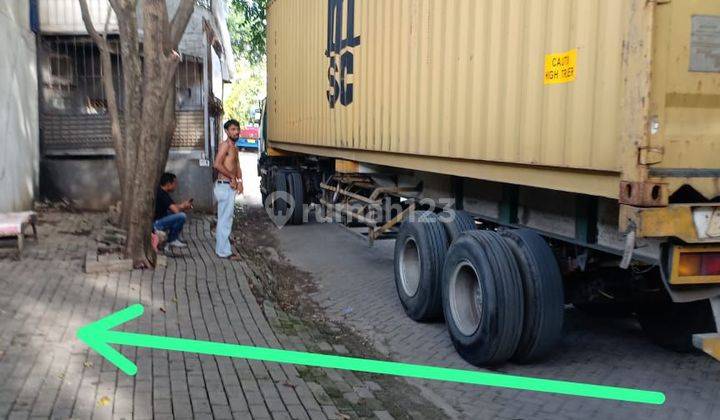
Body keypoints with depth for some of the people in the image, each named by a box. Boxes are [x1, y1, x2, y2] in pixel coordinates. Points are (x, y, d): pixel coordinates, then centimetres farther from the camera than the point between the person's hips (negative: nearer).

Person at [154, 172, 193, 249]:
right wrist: (184, 206, -3)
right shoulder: (162, 194, -20)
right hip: (155, 224, -11)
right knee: (182, 216, -21)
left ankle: (175, 238, 15)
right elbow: (176, 210, -24)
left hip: (157, 220, 11)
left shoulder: (160, 192, 9)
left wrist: (184, 205, 4)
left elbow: (173, 206, 17)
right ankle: (172, 240, -3)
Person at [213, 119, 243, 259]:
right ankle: (224, 251, -2)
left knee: (225, 217, 18)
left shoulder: (234, 148, 17)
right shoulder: (225, 145, -12)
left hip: (230, 186, 10)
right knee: (225, 219, -7)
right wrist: (232, 177, -17)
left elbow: (237, 166, 18)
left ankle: (221, 246, 29)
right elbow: (217, 164, -24)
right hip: (225, 186, -10)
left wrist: (239, 181, 0)